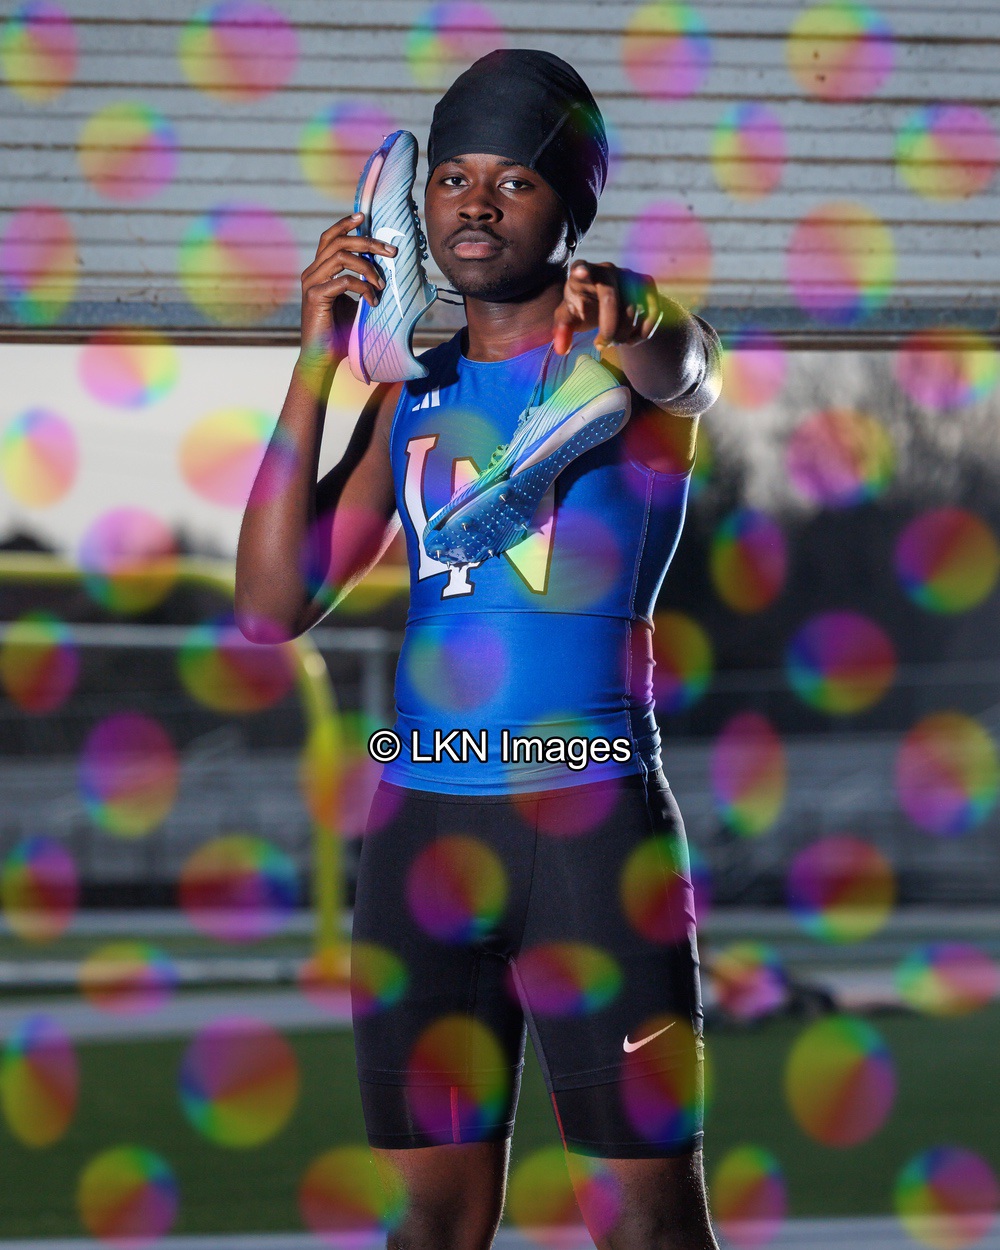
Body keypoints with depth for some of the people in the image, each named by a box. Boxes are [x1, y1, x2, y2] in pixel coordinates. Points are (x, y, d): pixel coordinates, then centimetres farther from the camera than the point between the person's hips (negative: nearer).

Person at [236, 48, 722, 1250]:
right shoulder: (416, 394, 14)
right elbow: (273, 604, 5)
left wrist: (630, 339, -52)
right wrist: (317, 362, -3)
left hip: (595, 820, -5)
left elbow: (682, 373, -27)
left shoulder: (634, 342, 0)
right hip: (422, 823, 5)